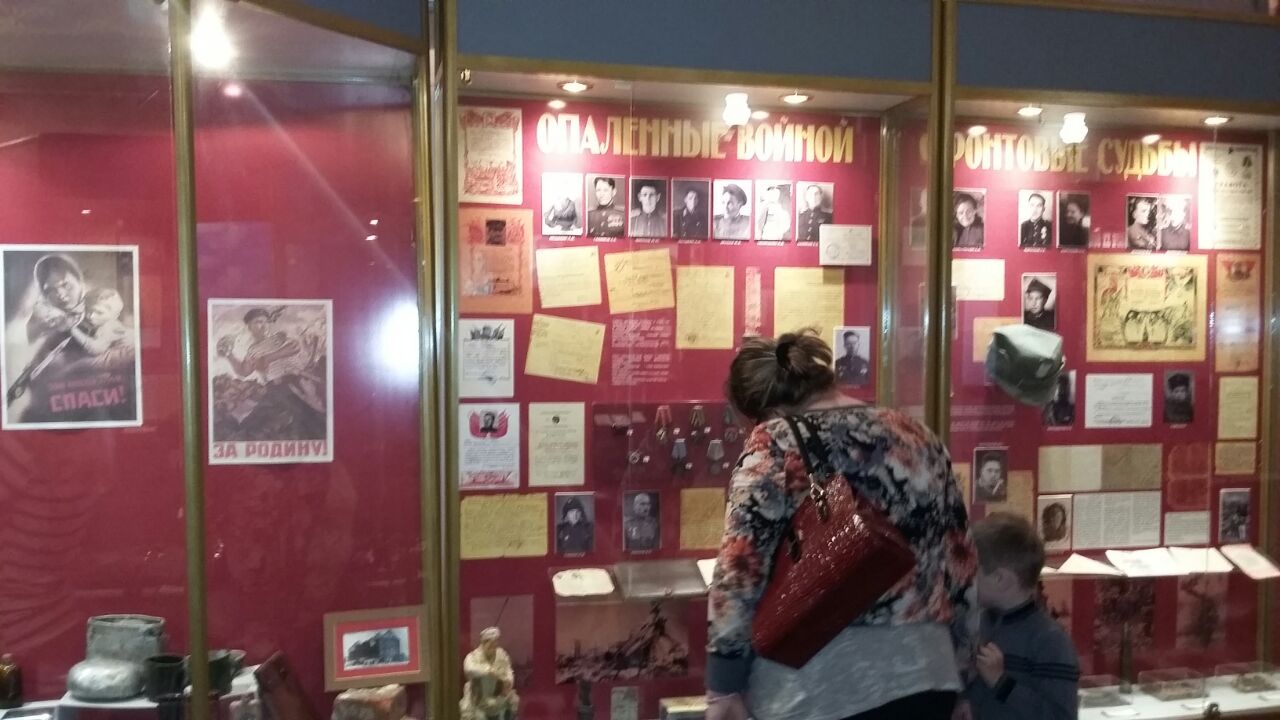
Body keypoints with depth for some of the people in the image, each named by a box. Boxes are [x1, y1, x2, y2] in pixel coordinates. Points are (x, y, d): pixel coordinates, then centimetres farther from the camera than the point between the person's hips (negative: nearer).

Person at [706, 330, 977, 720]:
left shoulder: (775, 444, -9)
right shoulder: (918, 436, 8)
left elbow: (738, 571, -15)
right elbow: (961, 565, 12)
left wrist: (723, 687, -8)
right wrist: (953, 664, 22)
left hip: (814, 687, -5)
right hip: (922, 676, 6)